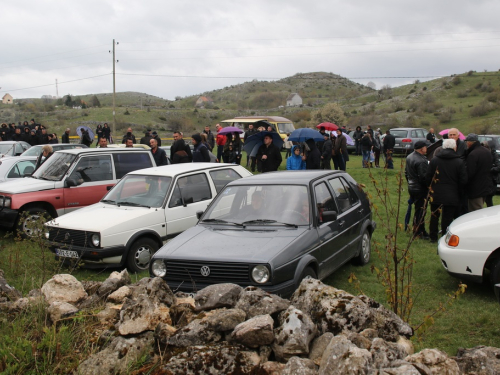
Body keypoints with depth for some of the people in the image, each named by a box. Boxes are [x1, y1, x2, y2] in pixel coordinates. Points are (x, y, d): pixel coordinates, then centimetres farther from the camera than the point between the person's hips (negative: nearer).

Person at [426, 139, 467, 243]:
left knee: (434, 216, 14)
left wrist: (431, 186, 17)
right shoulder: (460, 162, -7)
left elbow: (427, 178, 0)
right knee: (448, 218, 4)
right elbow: (463, 181, -5)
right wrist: (457, 190, 12)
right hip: (452, 195, -2)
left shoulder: (434, 160, -2)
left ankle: (433, 237, 21)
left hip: (436, 195, 2)